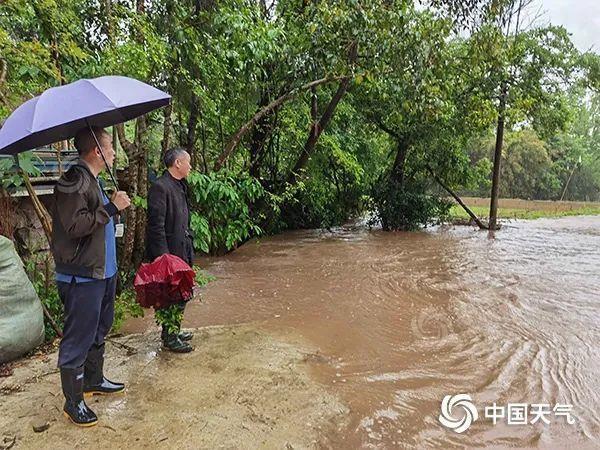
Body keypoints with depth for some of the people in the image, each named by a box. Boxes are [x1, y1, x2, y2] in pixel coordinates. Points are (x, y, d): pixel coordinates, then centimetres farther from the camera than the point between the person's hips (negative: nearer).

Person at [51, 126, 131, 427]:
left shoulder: (93, 180, 14)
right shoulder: (73, 181, -18)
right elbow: (75, 225, -27)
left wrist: (114, 205, 10)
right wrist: (112, 207, -23)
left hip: (103, 272, 10)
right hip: (81, 277, -10)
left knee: (99, 331, 22)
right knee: (78, 340, 2)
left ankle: (93, 380, 40)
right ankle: (73, 402, 17)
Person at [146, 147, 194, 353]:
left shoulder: (179, 186, 14)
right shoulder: (160, 187, -16)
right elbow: (156, 225, -20)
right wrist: (163, 256, -22)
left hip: (181, 252, 10)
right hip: (169, 253, -10)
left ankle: (173, 331, 32)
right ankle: (169, 337, 15)